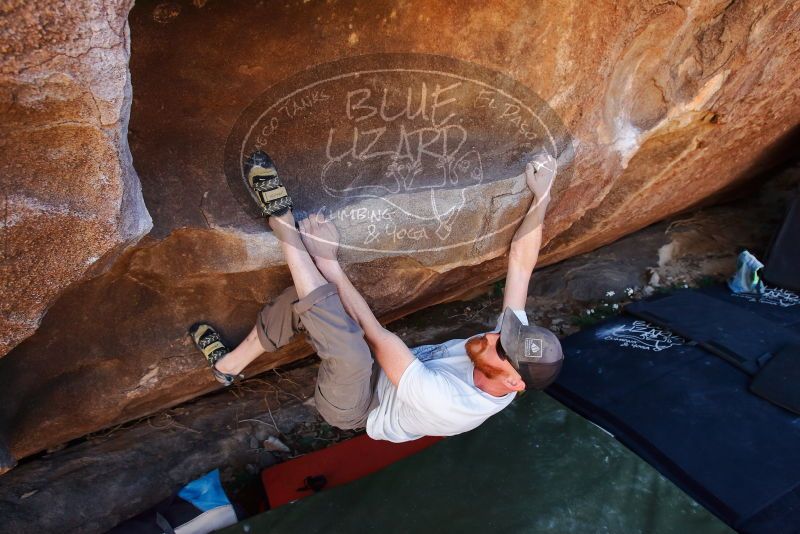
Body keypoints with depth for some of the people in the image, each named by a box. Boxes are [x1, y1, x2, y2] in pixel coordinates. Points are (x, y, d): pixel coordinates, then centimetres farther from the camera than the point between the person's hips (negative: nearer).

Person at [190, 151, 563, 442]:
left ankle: (282, 221, -30)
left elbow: (374, 333, -35)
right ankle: (229, 364, 12)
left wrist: (328, 260, -30)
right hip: (380, 375, 7)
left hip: (354, 407, -7)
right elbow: (520, 263, -11)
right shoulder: (512, 340, -19)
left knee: (352, 351, -41)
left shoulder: (450, 405, -37)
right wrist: (542, 196, -16)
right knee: (305, 297, -7)